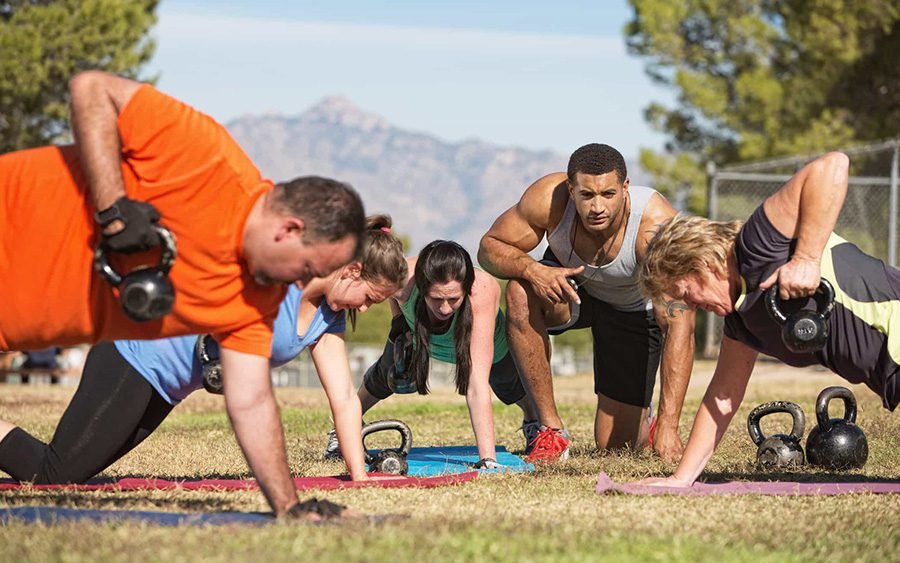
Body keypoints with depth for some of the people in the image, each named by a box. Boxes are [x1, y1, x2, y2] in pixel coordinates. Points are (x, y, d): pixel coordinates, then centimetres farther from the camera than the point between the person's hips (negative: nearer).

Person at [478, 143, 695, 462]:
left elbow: (679, 325, -44)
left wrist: (668, 425, -51)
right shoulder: (549, 199, -33)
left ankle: (646, 421, 35)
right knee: (521, 292, -34)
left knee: (616, 443, -5)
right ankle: (549, 428, -20)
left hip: (634, 310, -2)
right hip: (570, 284, 2)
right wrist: (531, 269, -43)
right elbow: (490, 247, -18)